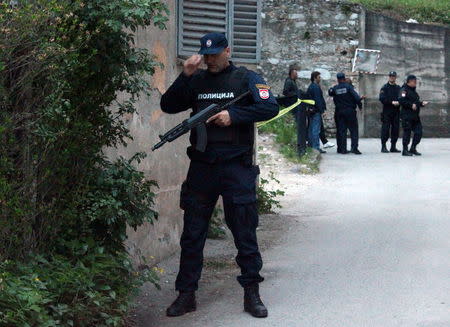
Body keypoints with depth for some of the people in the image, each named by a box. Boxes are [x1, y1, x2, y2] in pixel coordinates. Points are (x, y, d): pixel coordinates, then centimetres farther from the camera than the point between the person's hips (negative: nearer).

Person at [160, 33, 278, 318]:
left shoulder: (246, 79, 2)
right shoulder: (197, 80, 11)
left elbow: (270, 107, -10)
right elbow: (168, 105, 5)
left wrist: (233, 116, -19)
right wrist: (185, 76, -7)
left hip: (236, 167, -3)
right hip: (201, 167, 3)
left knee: (245, 231, 1)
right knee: (192, 233, 6)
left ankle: (252, 294, 10)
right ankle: (186, 295, 13)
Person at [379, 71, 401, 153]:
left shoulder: (398, 88, 14)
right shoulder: (384, 87, 1)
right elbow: (382, 99, -10)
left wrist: (398, 102, -13)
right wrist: (392, 102, -17)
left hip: (396, 112, 4)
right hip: (387, 111, -4)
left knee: (395, 129, 4)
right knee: (385, 129, -7)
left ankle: (393, 147, 13)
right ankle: (383, 147, -2)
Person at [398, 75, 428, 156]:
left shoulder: (413, 91, 20)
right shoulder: (404, 90, -9)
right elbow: (401, 100, -22)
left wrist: (422, 103, 10)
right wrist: (411, 105, -23)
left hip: (415, 116, 9)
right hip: (407, 115, -9)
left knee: (418, 132, 5)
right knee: (407, 132, -5)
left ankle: (413, 149, 16)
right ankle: (405, 150, 4)